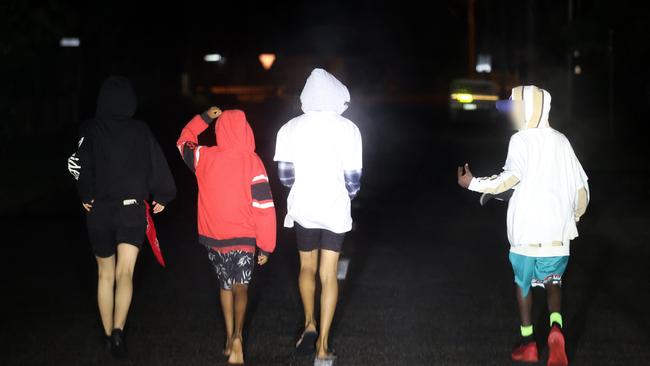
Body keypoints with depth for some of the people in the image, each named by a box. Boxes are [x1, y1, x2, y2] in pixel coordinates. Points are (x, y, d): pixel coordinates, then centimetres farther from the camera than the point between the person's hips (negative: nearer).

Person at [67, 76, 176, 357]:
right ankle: (118, 329, -28)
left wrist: (85, 195, -3)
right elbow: (158, 167, -3)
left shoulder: (91, 130, -3)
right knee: (125, 273, -7)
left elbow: (77, 163, -16)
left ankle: (108, 334, 26)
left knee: (105, 274, 16)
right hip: (133, 209, -1)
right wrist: (162, 197, 11)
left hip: (99, 210, 1)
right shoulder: (141, 130, -1)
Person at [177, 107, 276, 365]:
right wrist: (266, 246, -6)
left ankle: (229, 339, 25)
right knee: (240, 288, 0)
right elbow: (264, 207, -12)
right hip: (242, 238, -3)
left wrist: (204, 118, 20)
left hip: (212, 236, 3)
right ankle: (237, 337, -21)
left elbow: (184, 141, 22)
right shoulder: (252, 162, -11)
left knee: (225, 285, 20)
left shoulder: (203, 157, -2)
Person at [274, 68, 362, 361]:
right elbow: (353, 177, -9)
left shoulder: (291, 128, -6)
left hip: (303, 207, 1)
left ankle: (309, 325, 14)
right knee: (329, 274, 6)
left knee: (307, 267, 23)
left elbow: (285, 174, -3)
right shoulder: (347, 129, -11)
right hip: (335, 210, -1)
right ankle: (323, 343, 7)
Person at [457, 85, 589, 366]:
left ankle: (528, 343, 18)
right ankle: (556, 328, -12)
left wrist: (473, 184, -12)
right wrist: (577, 214, 30)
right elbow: (580, 185, 14)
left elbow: (512, 176, -21)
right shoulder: (561, 142, 12)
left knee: (523, 283, 15)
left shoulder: (522, 140, -5)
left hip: (527, 232, -3)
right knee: (553, 281, 14)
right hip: (558, 233, 4)